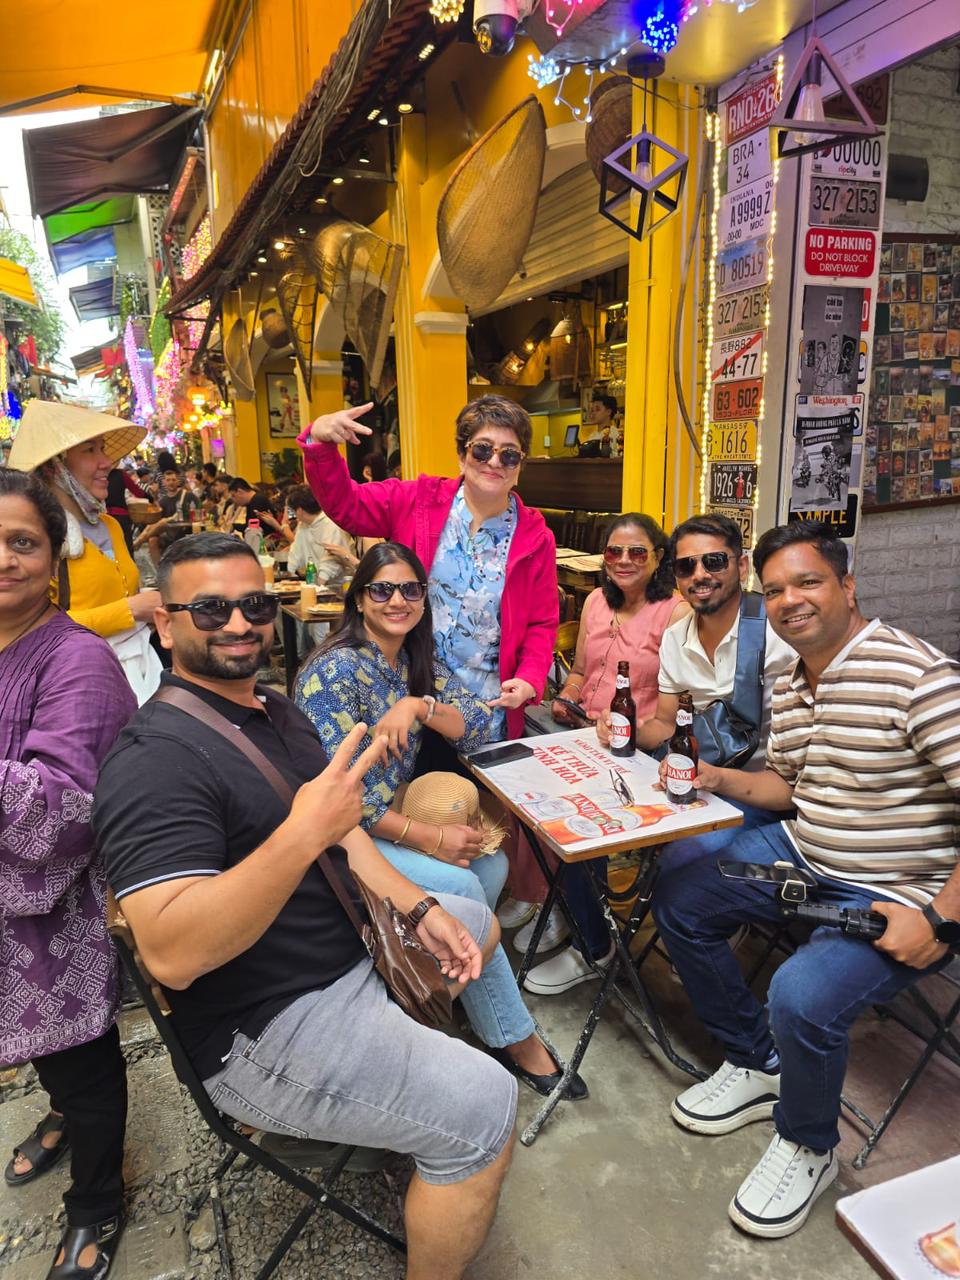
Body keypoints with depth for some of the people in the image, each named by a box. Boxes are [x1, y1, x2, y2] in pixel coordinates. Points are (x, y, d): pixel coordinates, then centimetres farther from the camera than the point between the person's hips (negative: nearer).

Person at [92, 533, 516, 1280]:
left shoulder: (277, 712, 6)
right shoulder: (158, 757, -24)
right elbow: (171, 954, -33)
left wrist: (417, 908, 1)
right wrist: (302, 834, -40)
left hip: (353, 944, 10)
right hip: (270, 1028, -10)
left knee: (474, 925, 26)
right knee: (482, 1109, -17)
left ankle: (401, 1062, 38)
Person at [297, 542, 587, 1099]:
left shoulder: (419, 661, 5)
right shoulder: (336, 671, -18)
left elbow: (481, 725, -2)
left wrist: (419, 704, -20)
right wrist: (429, 838, -23)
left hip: (393, 813, 7)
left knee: (492, 864, -13)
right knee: (459, 886, -22)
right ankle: (516, 1038, -4)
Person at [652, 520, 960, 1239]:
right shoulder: (789, 686, 6)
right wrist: (718, 778, -2)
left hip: (897, 898, -8)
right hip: (801, 856, 9)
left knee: (801, 995, -29)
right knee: (679, 900, 6)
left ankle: (808, 1148, 7)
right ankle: (757, 1065, 24)